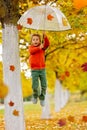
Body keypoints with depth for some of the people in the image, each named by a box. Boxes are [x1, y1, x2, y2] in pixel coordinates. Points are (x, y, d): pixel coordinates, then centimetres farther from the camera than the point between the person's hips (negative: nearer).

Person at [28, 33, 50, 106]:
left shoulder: (42, 47, 6)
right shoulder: (31, 47, 3)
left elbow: (47, 44, -14)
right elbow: (31, 51, -20)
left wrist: (45, 37, -30)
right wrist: (39, 48, -27)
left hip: (42, 69, 2)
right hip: (34, 70, -2)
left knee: (44, 85, 1)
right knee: (35, 86, -6)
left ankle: (42, 98, 22)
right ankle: (35, 96, 24)